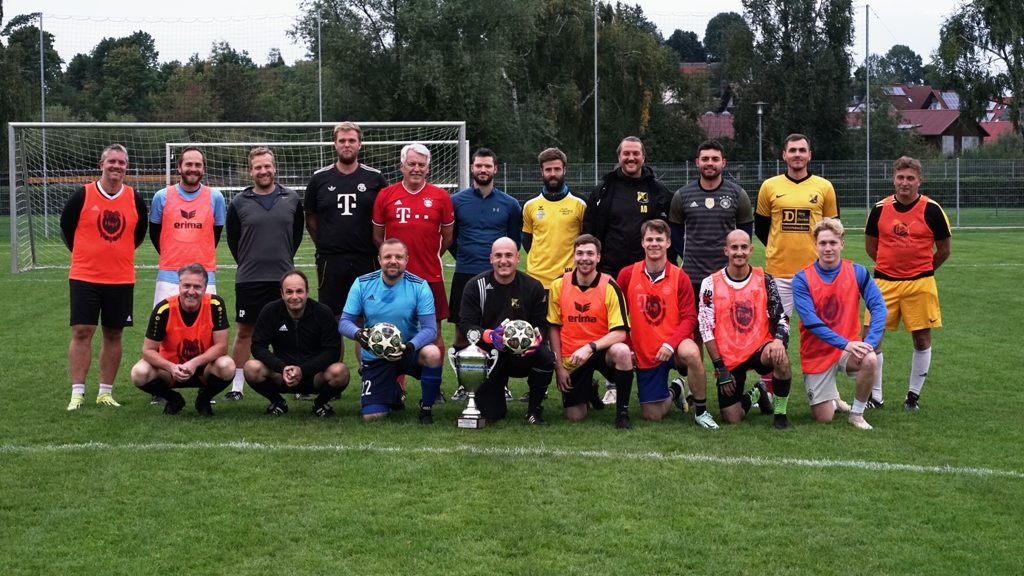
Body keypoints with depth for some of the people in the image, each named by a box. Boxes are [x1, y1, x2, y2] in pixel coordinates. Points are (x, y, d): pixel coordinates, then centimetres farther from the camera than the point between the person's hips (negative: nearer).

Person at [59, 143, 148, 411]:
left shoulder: (135, 200, 0)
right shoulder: (83, 195, -6)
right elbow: (66, 228, 7)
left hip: (121, 280, 2)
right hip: (84, 277, -2)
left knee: (113, 334, 7)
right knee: (81, 332, -4)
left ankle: (105, 392, 16)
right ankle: (77, 393, 1)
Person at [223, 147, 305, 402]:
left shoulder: (291, 199, 3)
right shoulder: (239, 202, 1)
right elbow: (232, 238, 10)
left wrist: (284, 258, 12)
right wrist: (247, 262, 10)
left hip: (284, 277, 1)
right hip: (249, 278, 0)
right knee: (244, 332, 4)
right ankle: (236, 387, 11)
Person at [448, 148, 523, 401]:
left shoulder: (509, 204, 6)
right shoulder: (457, 201, 4)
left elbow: (515, 240, 15)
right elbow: (449, 238, 13)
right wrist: (465, 257, 12)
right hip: (464, 275, 0)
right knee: (462, 330, 2)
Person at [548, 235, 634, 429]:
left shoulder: (609, 286, -12)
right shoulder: (559, 285, -4)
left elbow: (619, 332, -17)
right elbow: (554, 328, 4)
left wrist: (590, 347, -30)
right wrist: (559, 367, -1)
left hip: (602, 350, -2)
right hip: (572, 357, 2)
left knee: (622, 351, -37)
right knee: (575, 416, -4)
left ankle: (622, 412, -19)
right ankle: (589, 389, 33)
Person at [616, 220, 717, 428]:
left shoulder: (680, 277, -7)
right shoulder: (627, 274, -4)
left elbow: (689, 318, -9)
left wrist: (671, 344, -23)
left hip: (674, 348, -2)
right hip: (644, 353, 2)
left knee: (691, 352, -39)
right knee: (651, 415, 2)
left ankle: (701, 411, -16)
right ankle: (673, 392, 40)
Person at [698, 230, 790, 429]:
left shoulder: (764, 280, -1)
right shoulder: (711, 284, -5)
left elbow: (781, 318, 0)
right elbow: (706, 329, -5)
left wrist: (779, 340, -23)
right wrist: (720, 368, -8)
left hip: (759, 348, 0)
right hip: (728, 358, 0)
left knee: (780, 358, -36)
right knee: (732, 420, -4)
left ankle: (780, 412, -10)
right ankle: (756, 395, 32)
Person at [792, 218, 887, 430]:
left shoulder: (857, 272, -6)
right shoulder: (802, 279, -12)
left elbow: (878, 306, -13)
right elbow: (810, 321, -21)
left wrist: (869, 342, -29)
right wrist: (845, 344, -30)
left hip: (849, 347, 1)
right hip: (817, 354, -1)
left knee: (870, 361, -33)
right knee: (824, 417, -3)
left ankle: (857, 414, -8)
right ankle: (832, 397, 36)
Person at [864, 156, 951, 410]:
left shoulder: (932, 210, -6)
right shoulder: (879, 209, 0)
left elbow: (944, 249, 4)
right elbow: (871, 245, 13)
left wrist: (922, 270, 10)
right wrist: (891, 264, 11)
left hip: (919, 283, -1)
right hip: (884, 282, 1)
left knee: (922, 339, 3)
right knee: (872, 337, -1)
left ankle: (914, 395, 18)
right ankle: (875, 395, 13)